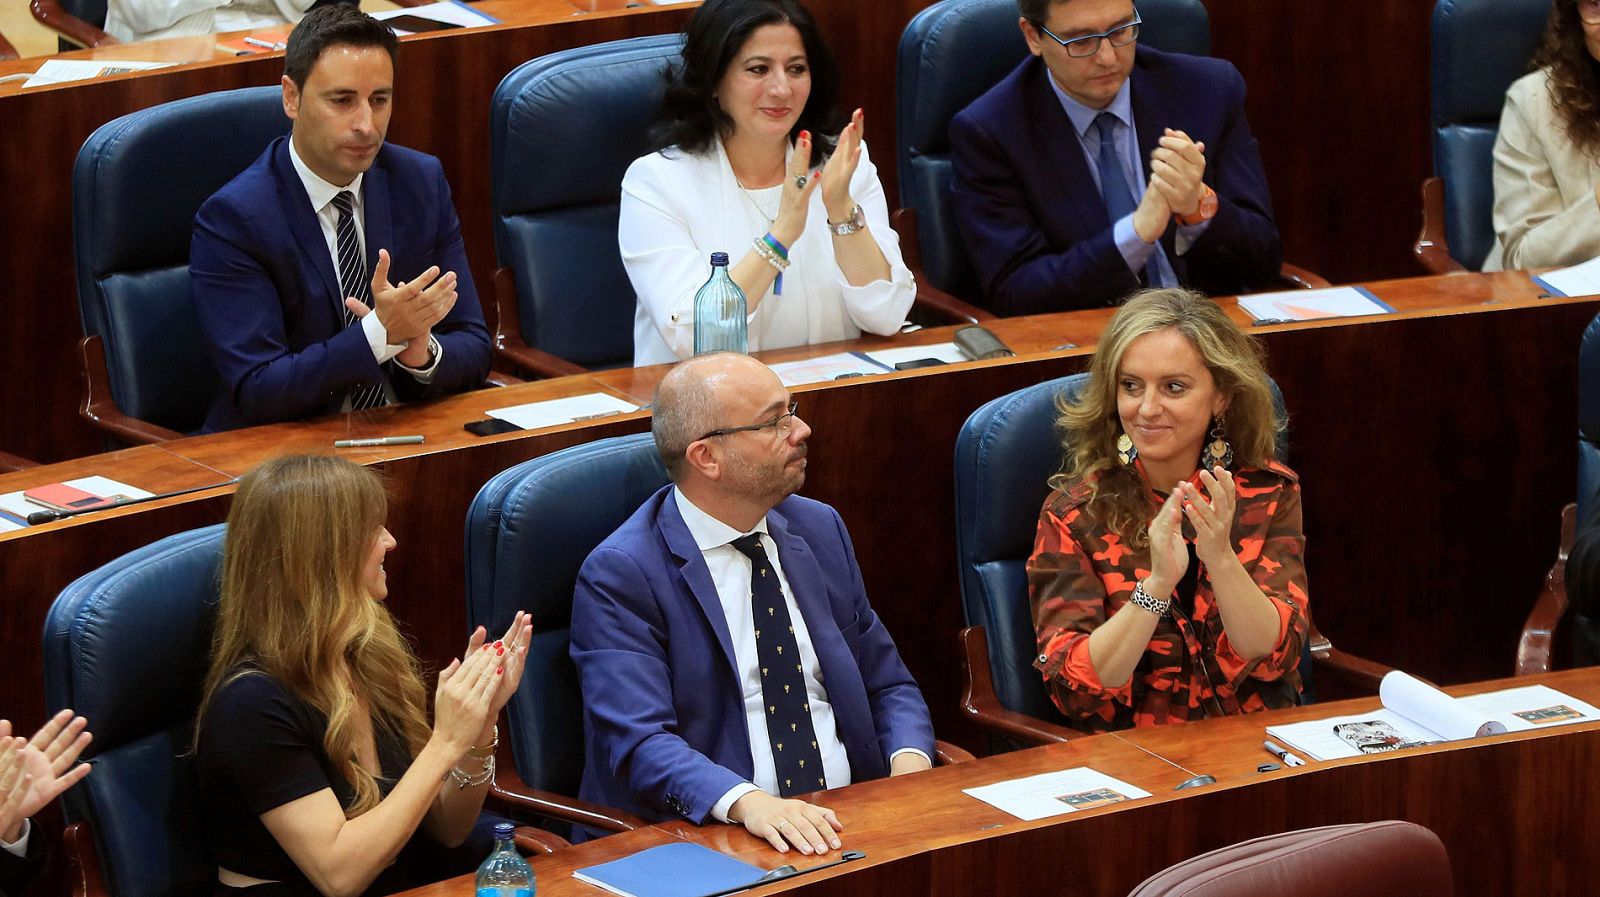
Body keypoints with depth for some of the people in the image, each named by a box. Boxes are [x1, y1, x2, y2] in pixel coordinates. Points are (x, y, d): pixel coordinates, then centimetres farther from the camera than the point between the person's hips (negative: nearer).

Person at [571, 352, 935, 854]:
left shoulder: (820, 529, 15)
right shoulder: (620, 576, -6)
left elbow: (887, 685, 20)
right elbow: (639, 742, -17)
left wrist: (910, 767, -2)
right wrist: (748, 802, -34)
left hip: (847, 826, 4)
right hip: (707, 837, -4)